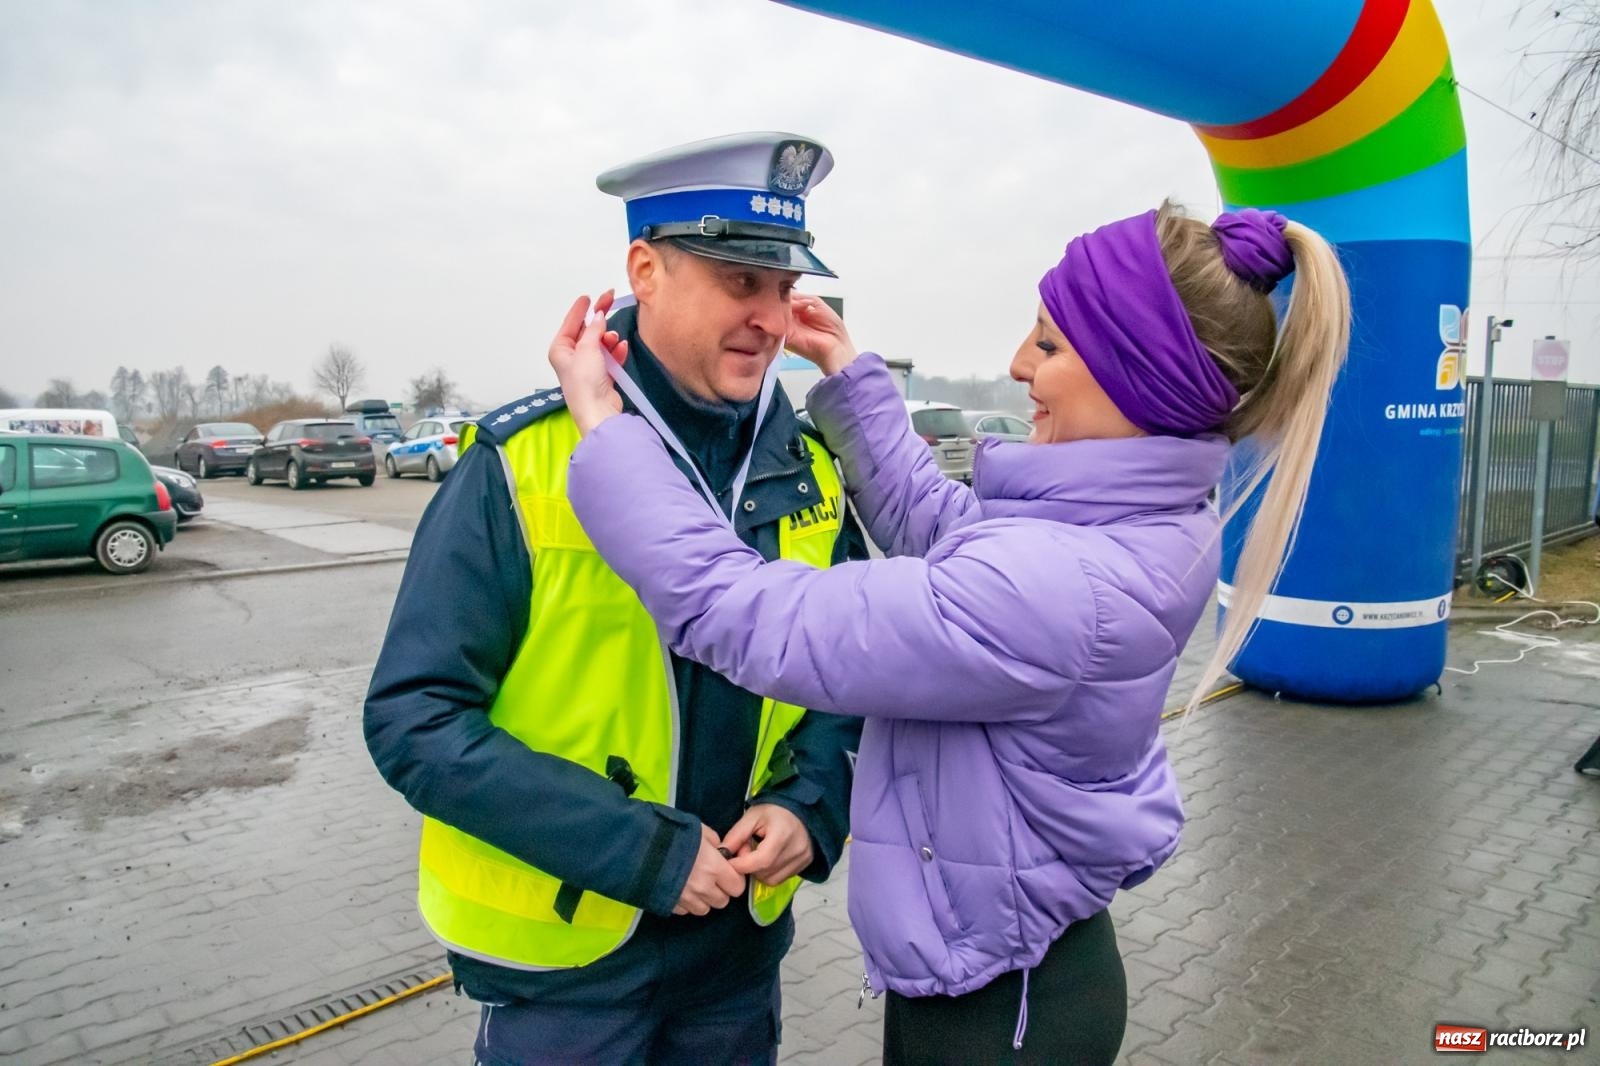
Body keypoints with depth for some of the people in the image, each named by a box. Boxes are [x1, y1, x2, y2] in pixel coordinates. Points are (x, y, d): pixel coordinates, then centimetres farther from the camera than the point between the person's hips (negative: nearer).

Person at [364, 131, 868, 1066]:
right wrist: (639, 850, -21)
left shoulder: (811, 467, -4)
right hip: (561, 952, -3)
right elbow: (415, 717, -17)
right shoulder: (524, 465, -17)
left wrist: (810, 804, -12)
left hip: (741, 937, 4)